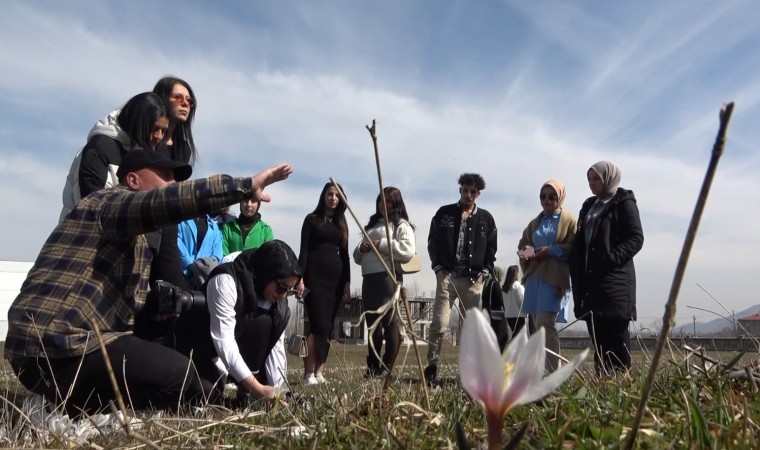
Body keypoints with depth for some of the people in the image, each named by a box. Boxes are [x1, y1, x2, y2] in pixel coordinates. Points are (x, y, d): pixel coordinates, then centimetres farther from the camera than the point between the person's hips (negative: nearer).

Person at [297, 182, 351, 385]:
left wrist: (347, 282, 8)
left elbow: (344, 254, 15)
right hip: (315, 276, -5)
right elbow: (304, 250, -4)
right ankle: (308, 374, -8)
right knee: (319, 325, -12)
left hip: (336, 277, 5)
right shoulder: (312, 219, 3)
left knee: (328, 326, 2)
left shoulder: (341, 223, 16)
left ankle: (319, 372, 6)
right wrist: (300, 278, -13)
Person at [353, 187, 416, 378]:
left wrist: (382, 244, -14)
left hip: (388, 277, -7)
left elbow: (408, 251, -16)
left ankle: (387, 368, -1)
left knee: (389, 321, -5)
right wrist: (361, 249, 1)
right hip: (368, 278, 8)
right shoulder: (373, 225, 24)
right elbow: (358, 257, 25)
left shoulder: (401, 225, 2)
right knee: (372, 323, 9)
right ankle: (372, 368, 15)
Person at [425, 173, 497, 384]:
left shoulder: (486, 218, 10)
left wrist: (484, 272, -1)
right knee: (439, 323, -8)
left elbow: (491, 249, 11)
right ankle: (431, 366, -2)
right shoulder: (444, 213, 7)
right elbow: (432, 242, 7)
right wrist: (438, 267, -3)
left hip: (473, 279, 2)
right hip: (447, 275, -1)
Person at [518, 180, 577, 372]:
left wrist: (551, 250, -16)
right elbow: (522, 244, 24)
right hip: (533, 277, 6)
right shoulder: (535, 223, 21)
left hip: (553, 278, -6)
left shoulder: (570, 221, 5)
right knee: (538, 326, 6)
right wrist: (527, 252, 2)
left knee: (544, 324, -16)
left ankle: (555, 372, -10)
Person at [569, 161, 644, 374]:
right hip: (590, 279, 7)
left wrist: (612, 258, -19)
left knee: (616, 334, -5)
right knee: (597, 335, 7)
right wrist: (577, 272, 10)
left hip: (615, 279, -7)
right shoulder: (589, 205, 20)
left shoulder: (624, 203, 0)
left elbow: (636, 238, -8)